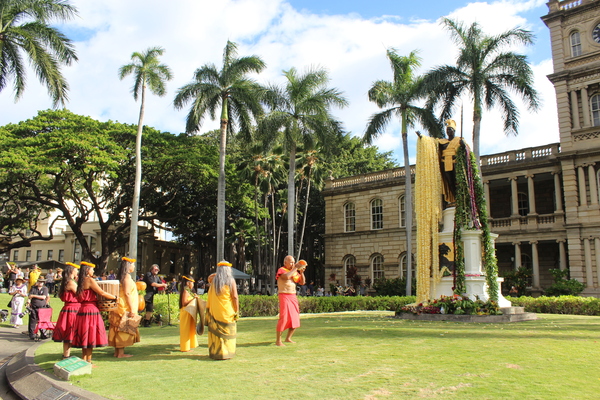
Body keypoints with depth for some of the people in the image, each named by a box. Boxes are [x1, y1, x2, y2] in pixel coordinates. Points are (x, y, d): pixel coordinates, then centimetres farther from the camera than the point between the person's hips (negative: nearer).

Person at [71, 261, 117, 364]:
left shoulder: (81, 281, 12)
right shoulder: (90, 280, -12)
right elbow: (102, 293, -15)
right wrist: (115, 297, -6)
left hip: (83, 309, 8)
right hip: (91, 309, -8)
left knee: (84, 336, 14)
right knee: (90, 336, -2)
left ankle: (84, 359, 21)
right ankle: (88, 361, 3)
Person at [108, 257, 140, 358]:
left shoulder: (121, 276, 14)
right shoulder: (127, 276, -13)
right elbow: (127, 293, -19)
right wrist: (132, 309, -19)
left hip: (120, 308, 9)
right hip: (125, 308, -9)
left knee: (119, 329, 11)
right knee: (124, 329, -6)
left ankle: (117, 351, 16)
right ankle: (121, 353, -4)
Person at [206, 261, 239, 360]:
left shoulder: (214, 280, 2)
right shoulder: (231, 281, -7)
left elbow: (209, 277, 29)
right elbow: (235, 297, -10)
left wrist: (217, 274, 20)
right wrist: (237, 311, -5)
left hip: (215, 312, 3)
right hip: (227, 312, -3)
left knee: (215, 332, 11)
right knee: (227, 333, 6)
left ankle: (215, 352, 15)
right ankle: (226, 353, 7)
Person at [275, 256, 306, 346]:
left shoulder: (294, 271, 15)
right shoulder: (281, 270, -6)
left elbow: (302, 282, 13)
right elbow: (286, 276, -28)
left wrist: (301, 272, -1)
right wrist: (295, 268, -20)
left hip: (293, 296, 7)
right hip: (284, 296, -7)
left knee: (295, 319, 9)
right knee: (284, 317, -14)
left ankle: (288, 338, 23)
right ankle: (278, 340, -5)